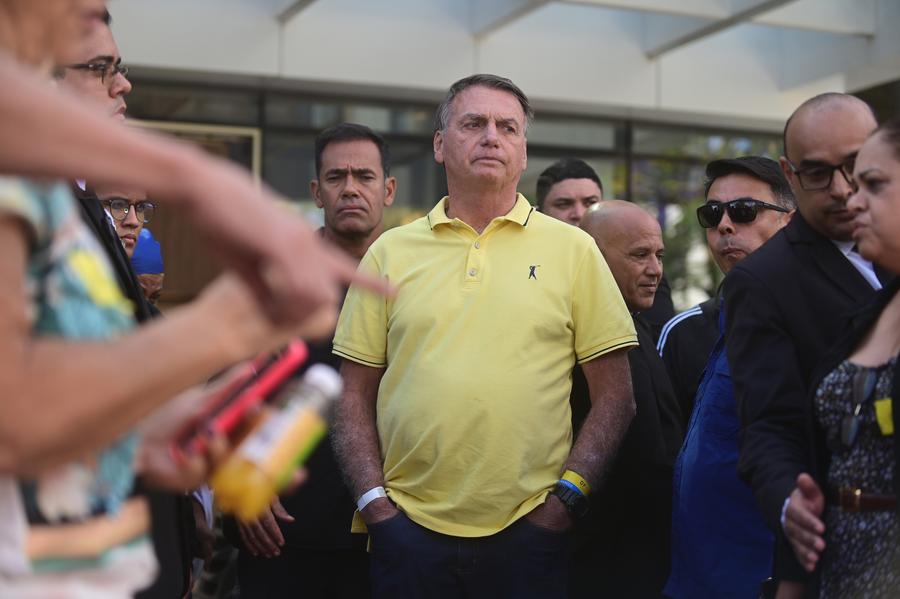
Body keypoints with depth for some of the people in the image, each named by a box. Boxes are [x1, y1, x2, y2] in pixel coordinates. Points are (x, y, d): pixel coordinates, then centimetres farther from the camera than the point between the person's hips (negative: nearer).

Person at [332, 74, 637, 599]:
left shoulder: (572, 249, 4)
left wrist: (568, 495, -6)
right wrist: (373, 500, -2)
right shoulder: (390, 252, 7)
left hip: (529, 531, -1)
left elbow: (615, 397, 3)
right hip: (409, 530, 1)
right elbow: (356, 397, 8)